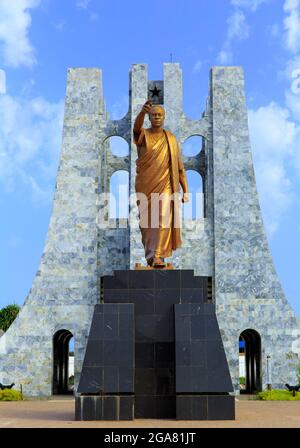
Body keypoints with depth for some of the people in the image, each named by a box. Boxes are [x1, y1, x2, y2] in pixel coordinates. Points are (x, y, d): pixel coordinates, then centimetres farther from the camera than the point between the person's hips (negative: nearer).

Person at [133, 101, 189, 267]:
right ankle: (149, 255, 20)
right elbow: (136, 126, -24)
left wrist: (185, 190, 1)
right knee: (146, 221, 6)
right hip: (145, 185, 0)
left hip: (165, 185, 0)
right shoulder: (143, 135, 3)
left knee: (163, 219, -15)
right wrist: (143, 111, -46)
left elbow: (179, 166, 8)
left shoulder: (171, 138, 9)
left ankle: (158, 256, -17)